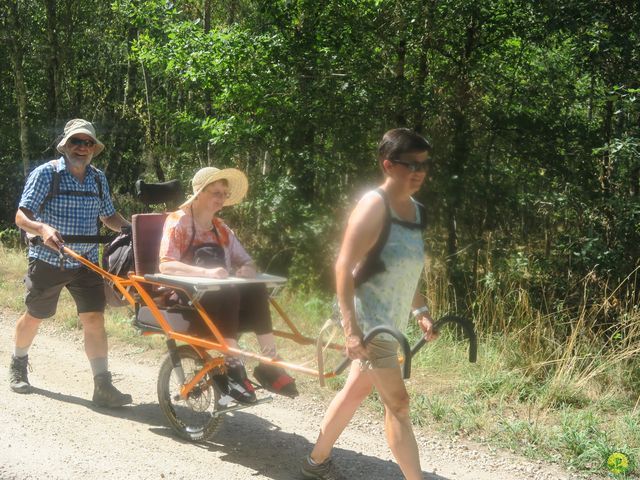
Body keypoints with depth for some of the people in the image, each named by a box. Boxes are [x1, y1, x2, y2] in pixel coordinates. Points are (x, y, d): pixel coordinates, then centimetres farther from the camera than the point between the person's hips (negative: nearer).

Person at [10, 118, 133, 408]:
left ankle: (103, 386, -6)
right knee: (34, 317, 12)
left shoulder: (98, 179, 6)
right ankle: (18, 365, 40)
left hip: (86, 262, 3)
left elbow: (108, 216, 15)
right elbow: (21, 216, -13)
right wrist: (43, 229, -35)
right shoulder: (46, 173, -9)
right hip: (48, 261, -3)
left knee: (95, 320, -7)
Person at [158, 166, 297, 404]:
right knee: (228, 293, -35)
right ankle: (232, 365, -36)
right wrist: (206, 272, -35)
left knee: (256, 289, -24)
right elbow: (166, 265, -19)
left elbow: (248, 263, 12)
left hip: (218, 294, 5)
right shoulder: (178, 222, -5)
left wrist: (247, 270, -15)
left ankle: (270, 363, -27)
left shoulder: (222, 229, 13)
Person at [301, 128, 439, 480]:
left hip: (393, 321, 9)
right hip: (367, 319, -9)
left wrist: (421, 311, 16)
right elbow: (344, 267, -22)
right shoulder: (374, 206, -18)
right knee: (397, 403, -5)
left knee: (357, 389, 18)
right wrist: (350, 327, -27)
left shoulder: (415, 210, 8)